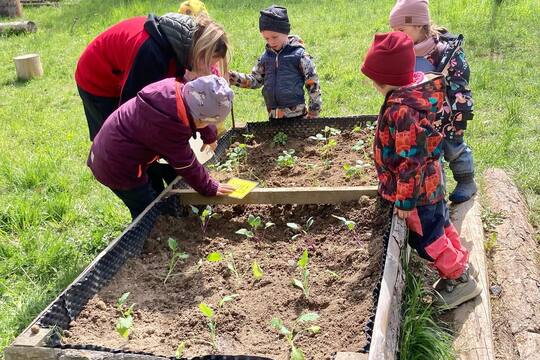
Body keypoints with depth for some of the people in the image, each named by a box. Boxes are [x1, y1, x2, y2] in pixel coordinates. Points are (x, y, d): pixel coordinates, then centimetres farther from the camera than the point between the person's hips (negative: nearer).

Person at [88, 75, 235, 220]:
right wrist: (210, 188, -4)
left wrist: (210, 137, 26)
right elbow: (185, 164, -17)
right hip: (118, 169, -9)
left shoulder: (175, 88, -10)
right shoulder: (170, 127, -31)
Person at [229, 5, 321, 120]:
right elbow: (255, 80, 14)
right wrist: (234, 78, -1)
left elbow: (313, 83, -5)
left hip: (296, 115, -5)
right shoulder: (266, 56, 8)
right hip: (273, 115, 5)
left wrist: (314, 111, -4)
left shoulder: (299, 54, -7)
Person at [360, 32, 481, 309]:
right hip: (431, 181, 9)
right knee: (439, 224, 25)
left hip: (418, 189, -9)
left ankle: (459, 279, 24)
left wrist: (405, 201, -19)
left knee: (426, 237, 9)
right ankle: (460, 266, 42)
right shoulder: (416, 92, -3)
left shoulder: (401, 111, -33)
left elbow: (411, 161, -30)